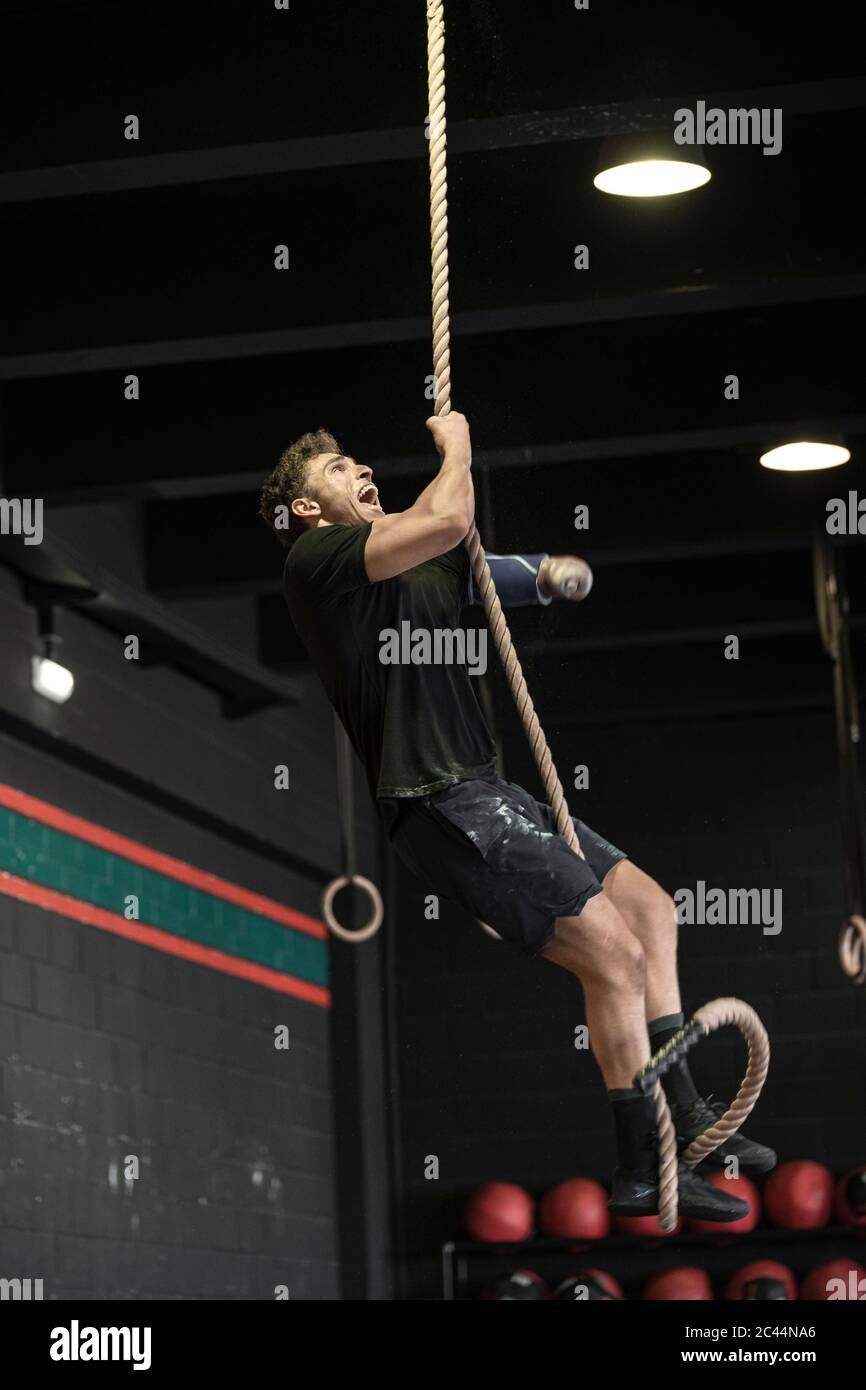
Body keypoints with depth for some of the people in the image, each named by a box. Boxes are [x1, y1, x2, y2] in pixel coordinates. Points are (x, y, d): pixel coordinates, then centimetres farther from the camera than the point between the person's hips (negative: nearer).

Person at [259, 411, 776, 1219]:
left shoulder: (416, 571, 21)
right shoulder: (319, 559, -7)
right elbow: (447, 519, -21)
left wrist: (554, 575, 4)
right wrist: (456, 446, -2)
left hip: (486, 794, 10)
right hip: (440, 809, -10)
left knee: (649, 908, 13)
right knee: (614, 955, -12)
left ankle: (684, 1119, 20)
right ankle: (642, 1173, -2)